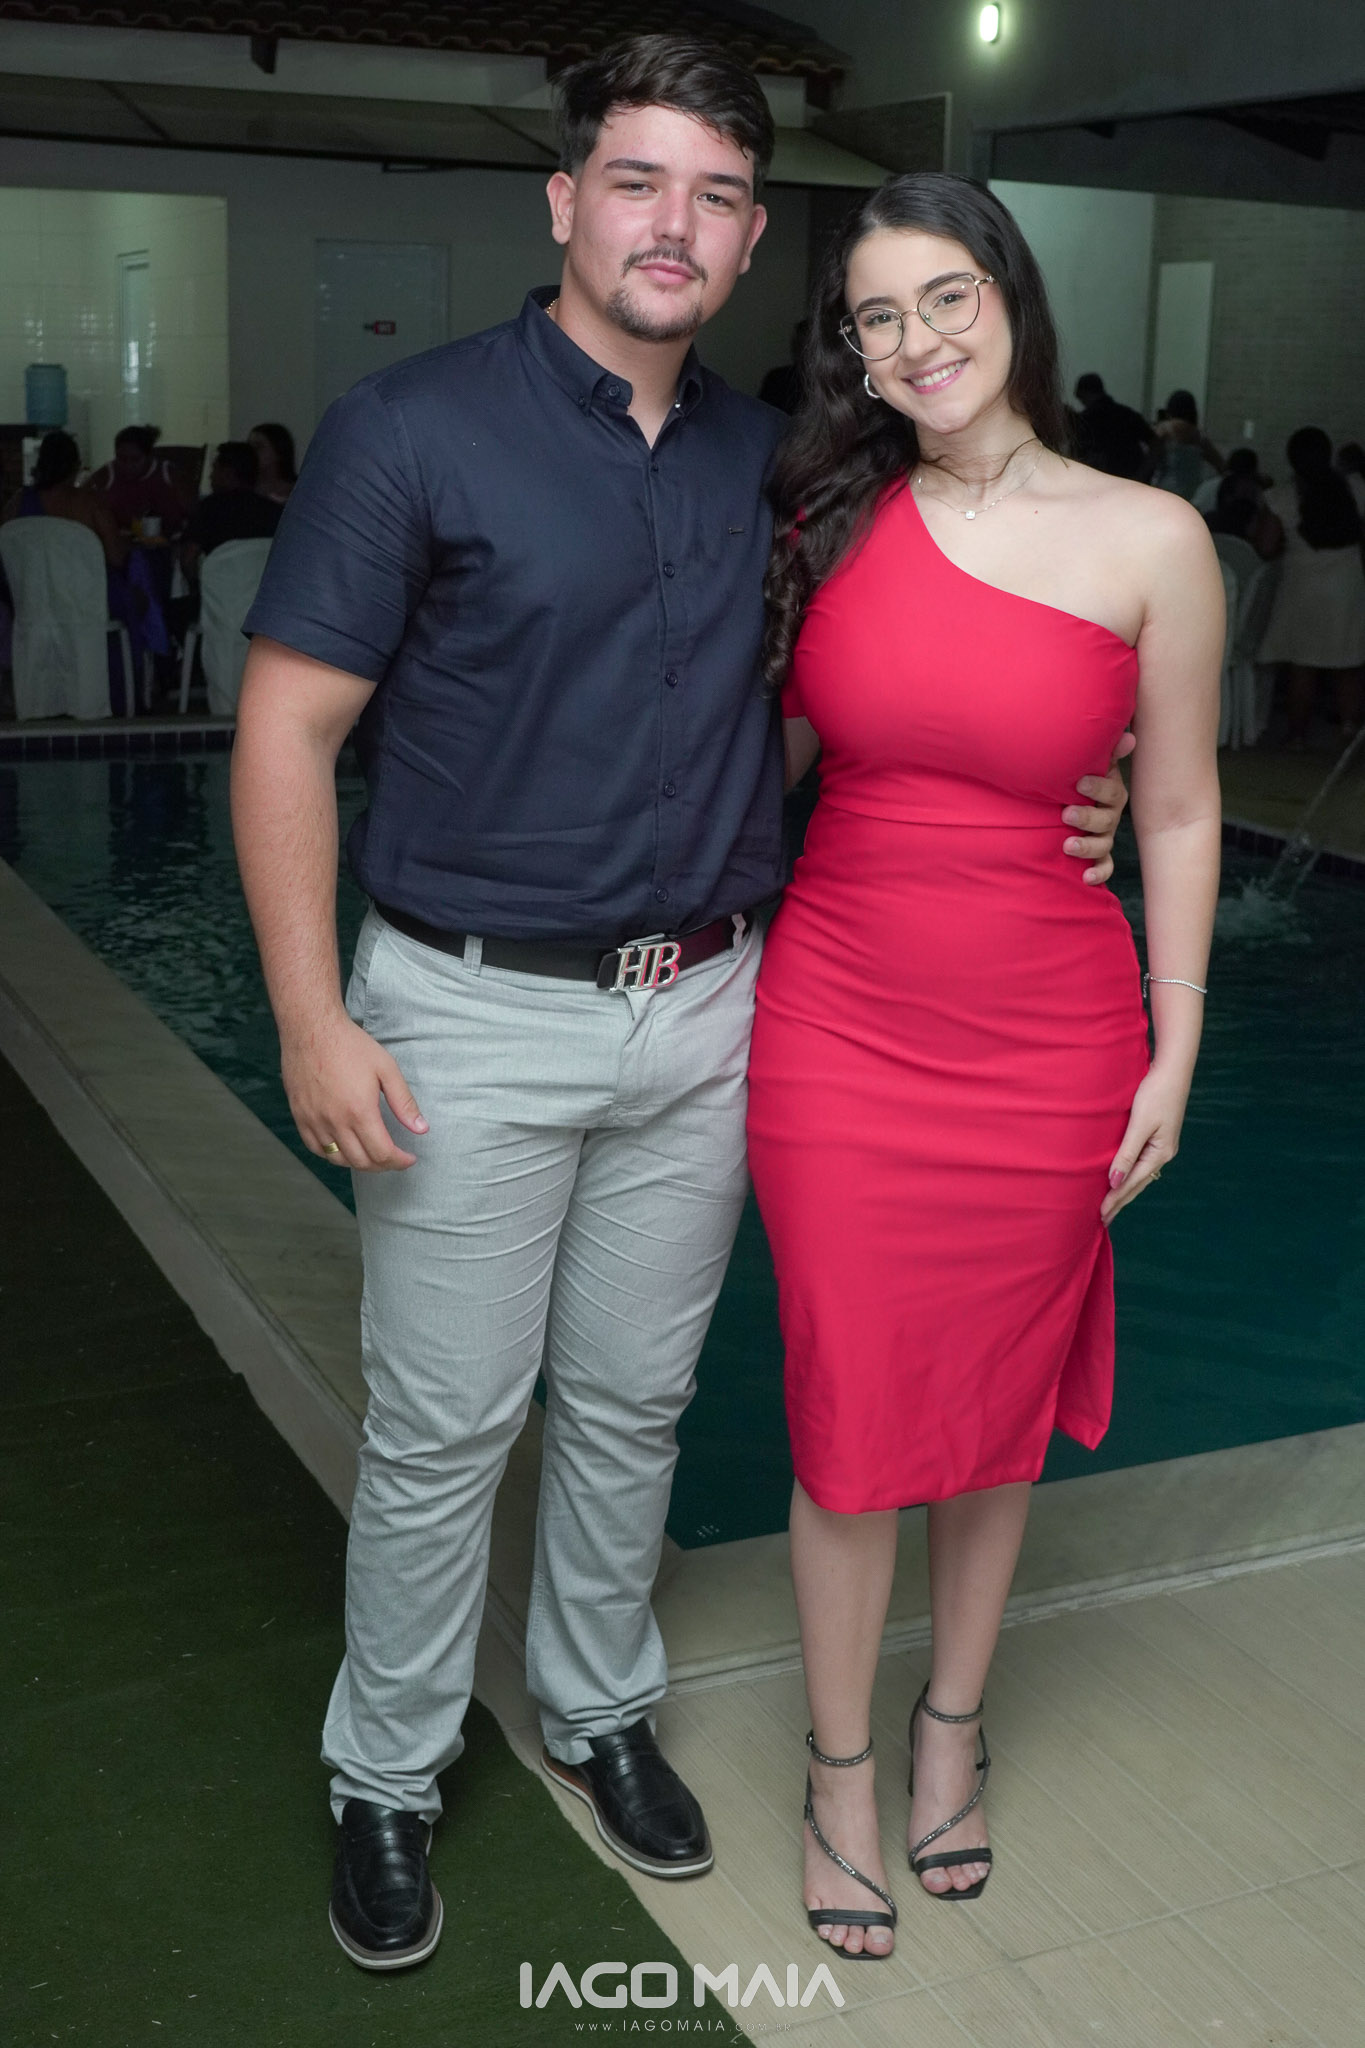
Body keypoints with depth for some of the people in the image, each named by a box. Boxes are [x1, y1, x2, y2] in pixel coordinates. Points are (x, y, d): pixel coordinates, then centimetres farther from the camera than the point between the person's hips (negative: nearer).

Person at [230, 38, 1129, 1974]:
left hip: (705, 1013, 5)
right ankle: (385, 1776, 27)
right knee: (443, 1431, 6)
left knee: (634, 1403, 17)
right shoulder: (413, 430, -9)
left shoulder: (770, 459, 6)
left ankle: (601, 1707, 38)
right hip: (476, 1018, -4)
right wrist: (313, 1019, -15)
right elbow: (286, 732, -9)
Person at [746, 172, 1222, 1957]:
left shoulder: (1148, 541, -6)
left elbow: (1178, 816, 0)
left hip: (1050, 1036, -1)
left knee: (1000, 1402, 15)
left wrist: (1175, 1054, 0)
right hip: (838, 1022, 1)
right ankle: (840, 1773, 28)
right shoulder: (827, 520, 0)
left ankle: (952, 1725, 39)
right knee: (848, 1408, 7)